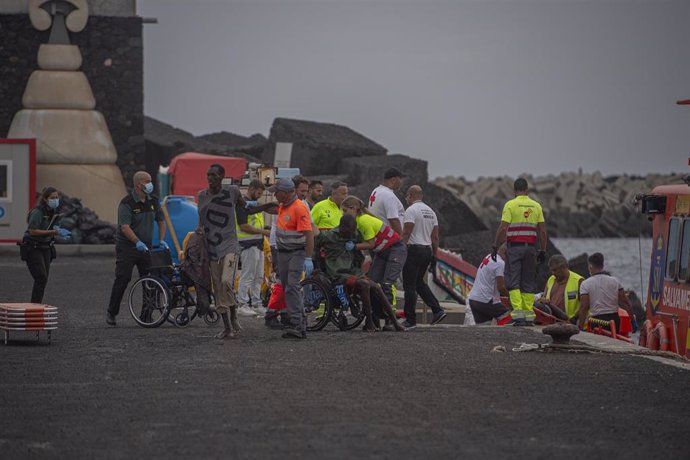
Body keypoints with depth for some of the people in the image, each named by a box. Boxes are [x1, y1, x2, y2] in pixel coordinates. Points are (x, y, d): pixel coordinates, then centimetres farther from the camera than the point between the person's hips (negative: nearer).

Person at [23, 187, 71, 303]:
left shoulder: (54, 212, 6)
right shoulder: (38, 212, -18)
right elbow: (33, 231, -23)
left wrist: (60, 232, -8)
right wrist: (54, 232, -24)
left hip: (45, 248, 8)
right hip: (33, 249, -8)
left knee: (43, 280, 5)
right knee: (41, 278, -16)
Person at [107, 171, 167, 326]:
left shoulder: (153, 201, 7)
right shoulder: (127, 203, -14)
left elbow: (161, 221, 17)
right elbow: (125, 227, -24)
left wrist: (161, 240, 3)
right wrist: (138, 242, -35)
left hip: (146, 247, 6)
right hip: (127, 247, -6)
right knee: (122, 279, -8)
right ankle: (111, 313, 0)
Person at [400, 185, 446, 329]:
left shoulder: (411, 210, -9)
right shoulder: (431, 211, 15)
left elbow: (406, 233, -16)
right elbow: (435, 237, 15)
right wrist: (434, 254, 20)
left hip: (414, 250, -8)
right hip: (427, 250, 8)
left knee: (409, 286, -3)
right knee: (419, 282, 20)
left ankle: (410, 320, -2)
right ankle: (437, 310, 10)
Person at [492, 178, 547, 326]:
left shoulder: (510, 205, -4)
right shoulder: (536, 206, 8)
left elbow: (503, 228, -10)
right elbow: (542, 231, 7)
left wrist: (495, 247, -3)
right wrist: (543, 251, 13)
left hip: (515, 247, -4)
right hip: (531, 247, 4)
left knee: (513, 281, -3)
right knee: (528, 283, 8)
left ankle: (518, 314, -15)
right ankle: (529, 316, 5)